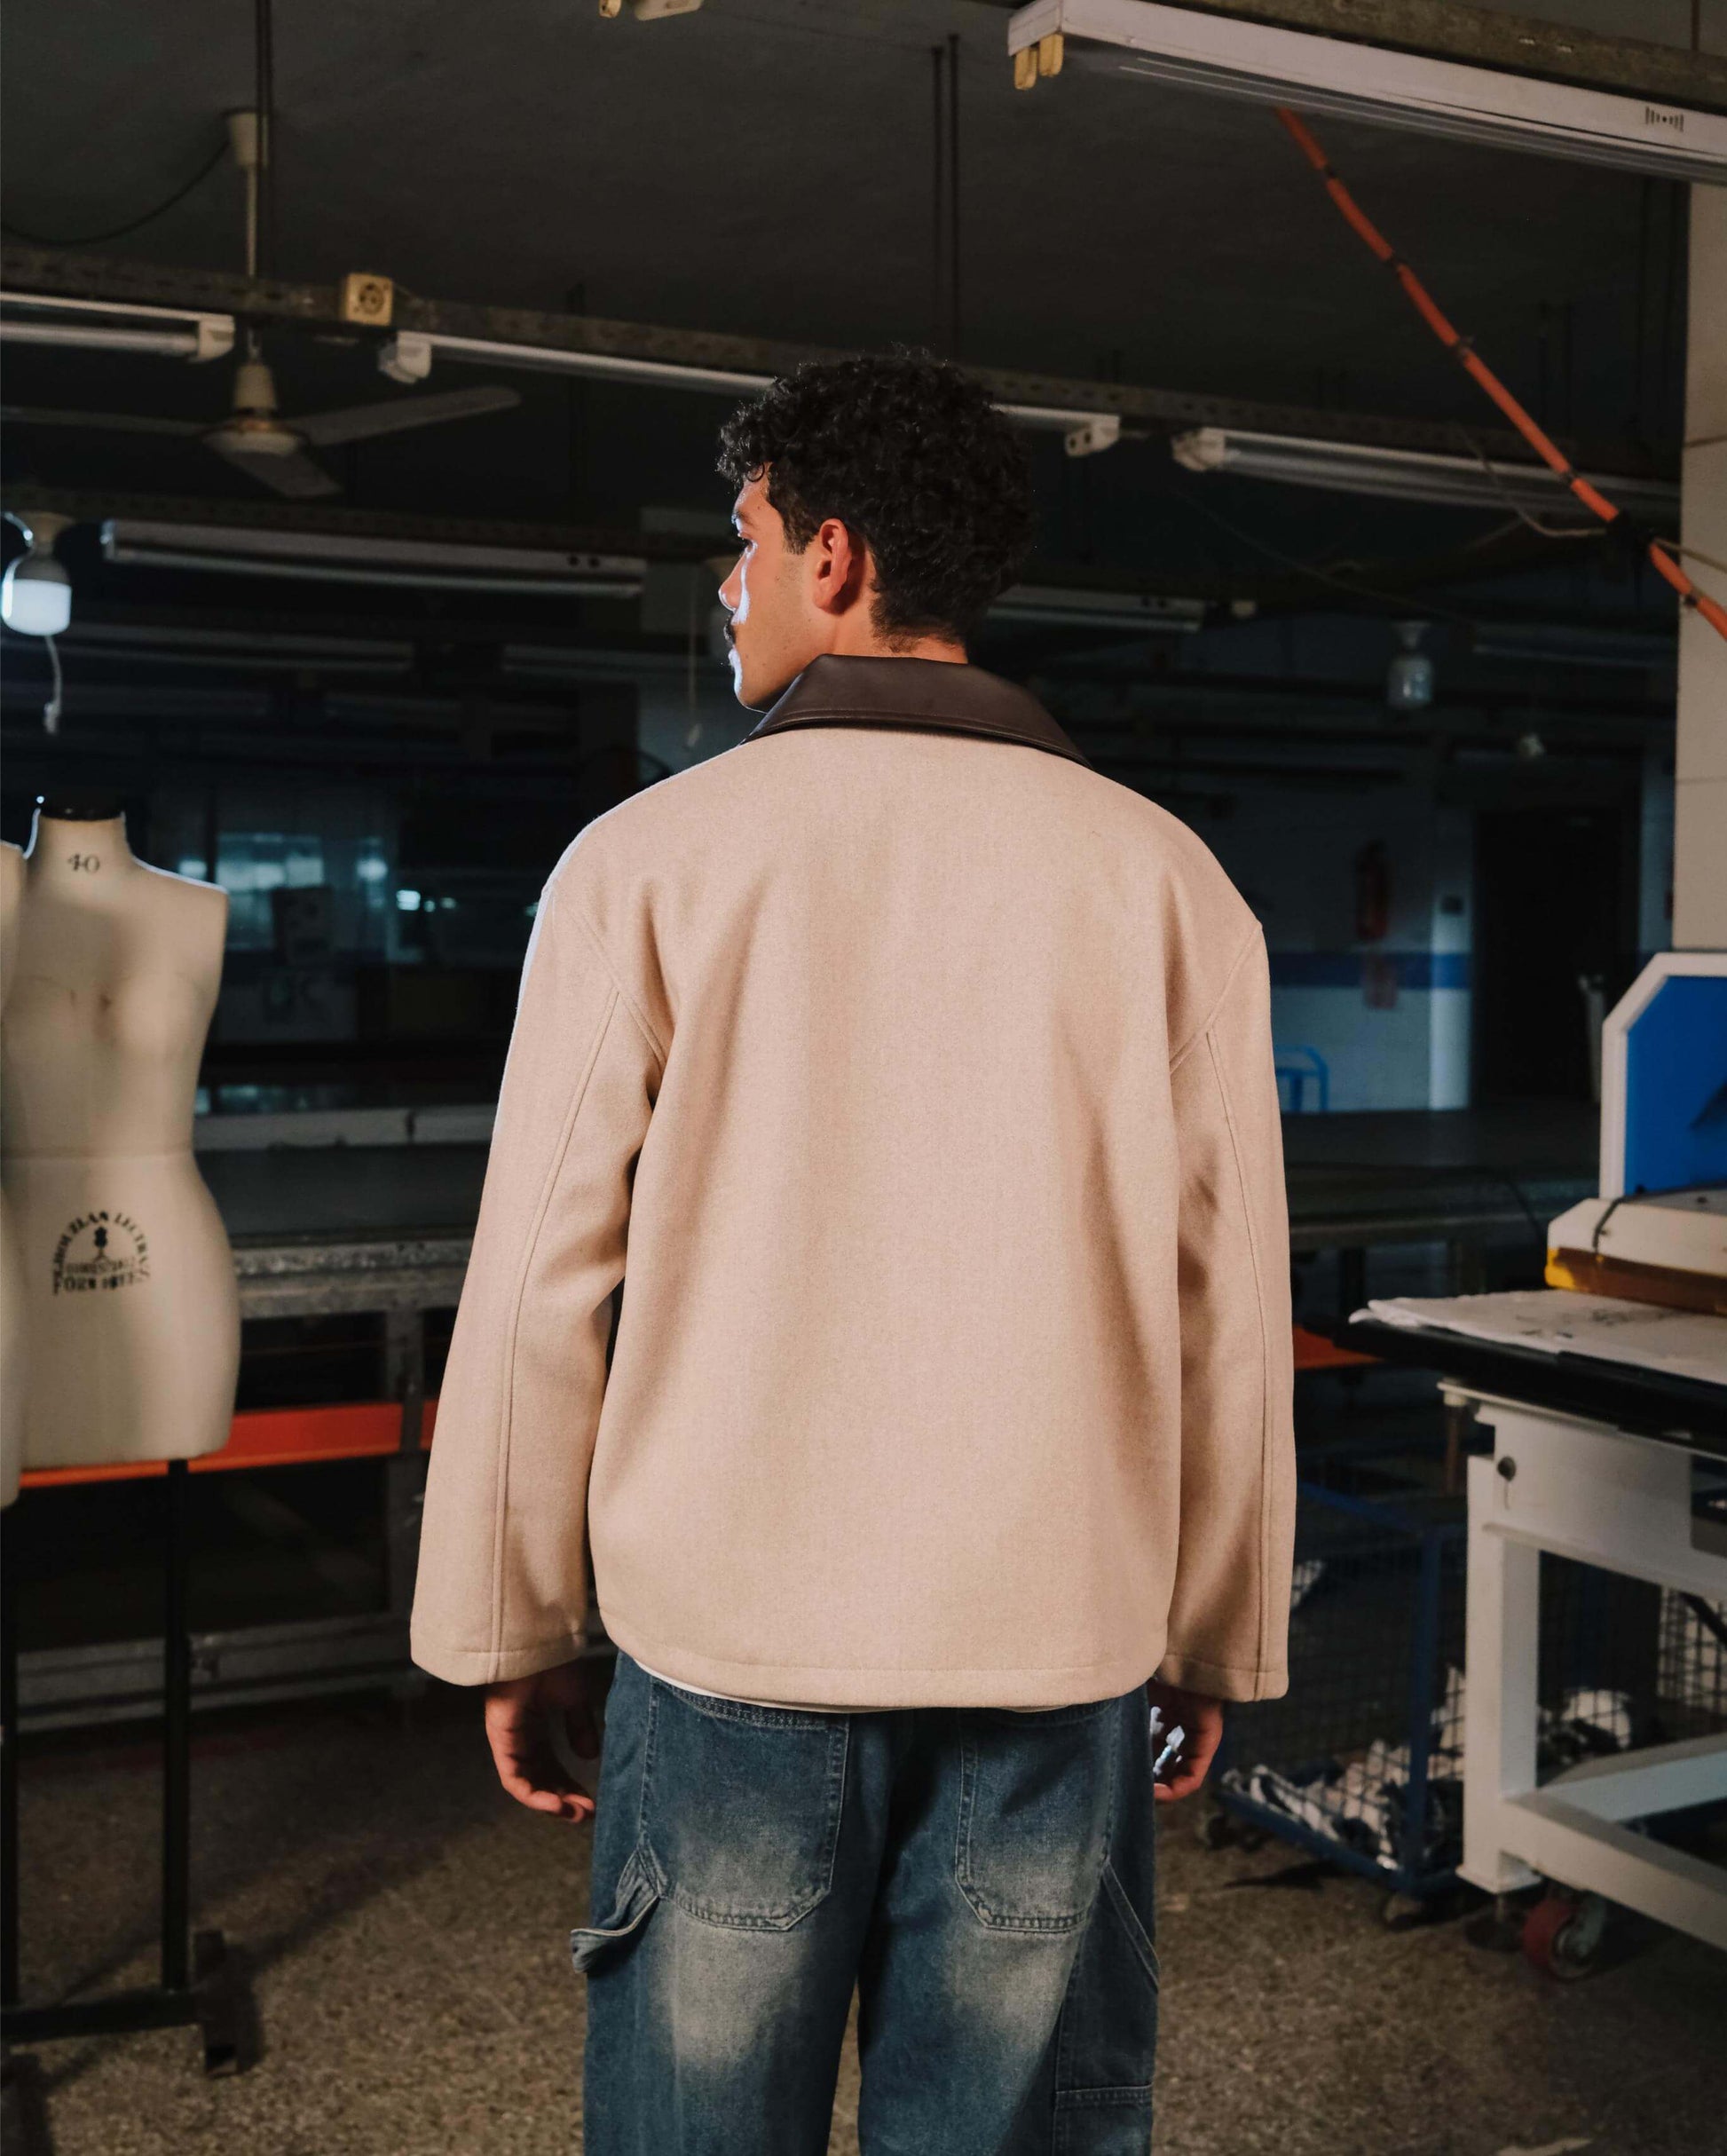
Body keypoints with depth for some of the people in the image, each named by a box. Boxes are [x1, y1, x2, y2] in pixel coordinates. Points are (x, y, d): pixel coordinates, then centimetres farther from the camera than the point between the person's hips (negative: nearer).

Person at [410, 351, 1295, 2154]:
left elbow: (540, 1291, -3)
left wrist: (507, 1632, 9)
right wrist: (1217, 1644, 13)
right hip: (1062, 1662, 2)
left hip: (732, 1648, -1)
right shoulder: (1161, 875, 0)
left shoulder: (651, 859, -4)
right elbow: (1228, 1308, 1)